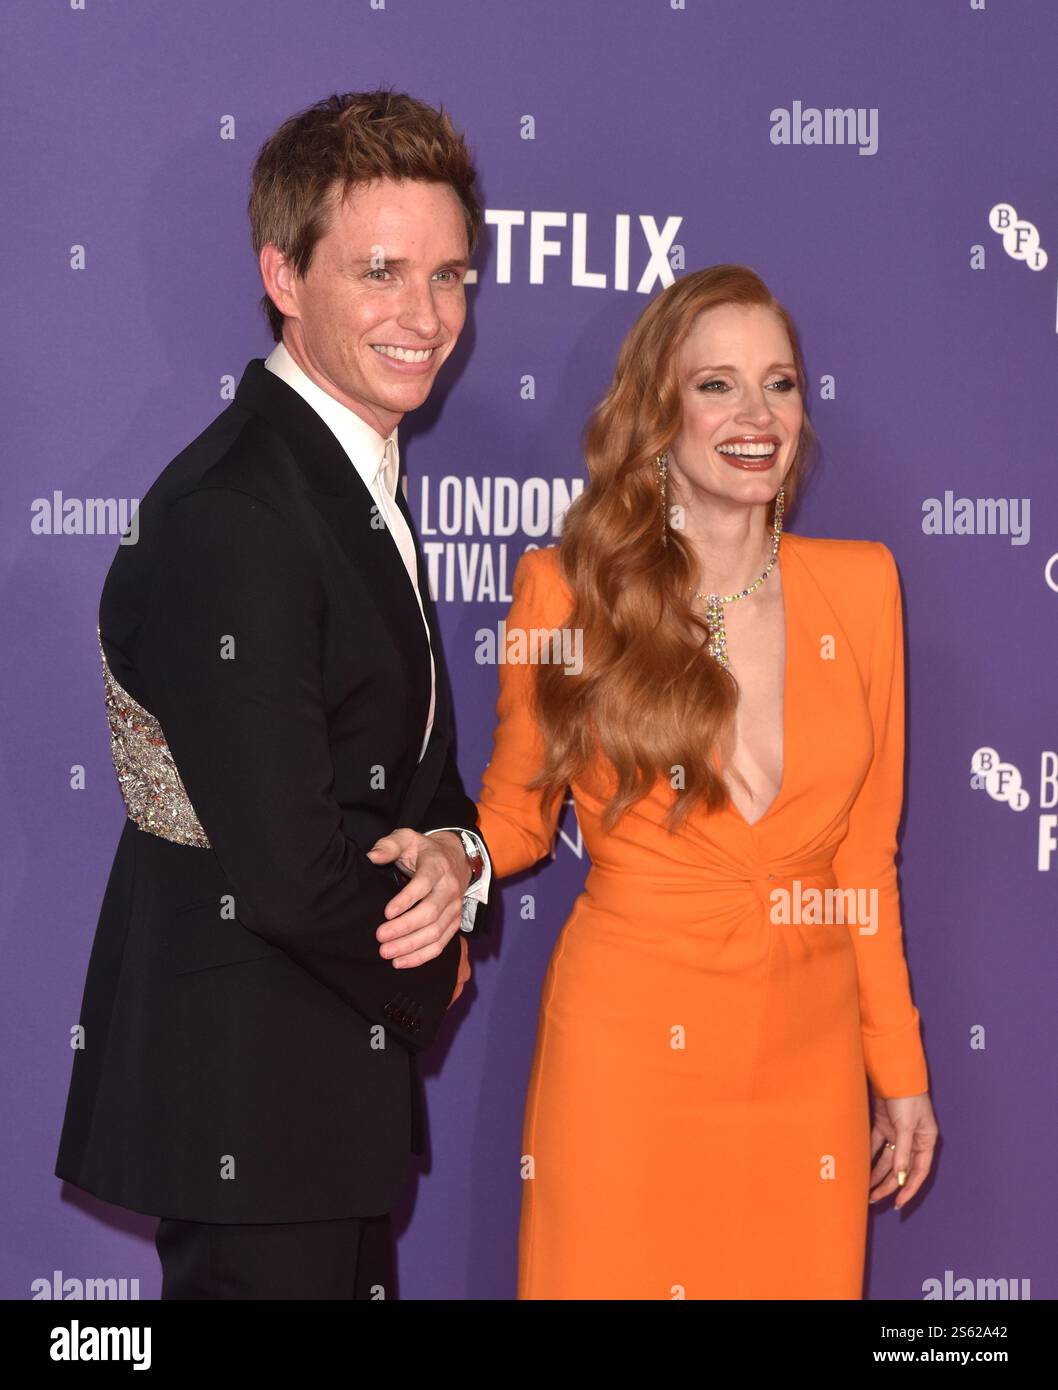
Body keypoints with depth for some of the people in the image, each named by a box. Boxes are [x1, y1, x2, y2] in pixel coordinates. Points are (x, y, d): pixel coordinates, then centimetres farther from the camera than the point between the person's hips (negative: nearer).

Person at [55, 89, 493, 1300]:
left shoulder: (357, 491, 11)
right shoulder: (232, 513, -21)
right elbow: (289, 870, -25)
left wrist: (451, 857, -8)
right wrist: (431, 974, -6)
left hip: (335, 1086, 9)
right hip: (251, 1097, -9)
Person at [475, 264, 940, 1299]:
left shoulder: (859, 585, 2)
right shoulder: (571, 590, -5)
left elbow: (864, 852, 8)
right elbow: (515, 815, 5)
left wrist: (900, 1070, 10)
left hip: (809, 1057, 3)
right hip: (630, 1049, -2)